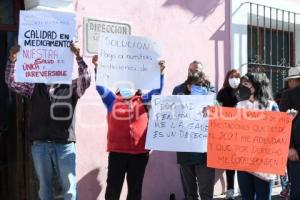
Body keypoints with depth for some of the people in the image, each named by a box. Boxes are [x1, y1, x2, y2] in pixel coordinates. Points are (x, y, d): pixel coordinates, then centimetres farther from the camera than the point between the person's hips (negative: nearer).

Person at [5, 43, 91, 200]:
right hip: (39, 144, 2)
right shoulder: (34, 87, 11)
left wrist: (78, 57, -21)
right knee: (44, 187, 13)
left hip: (64, 144, -2)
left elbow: (85, 80, -11)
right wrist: (12, 59, -10)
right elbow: (11, 82, 5)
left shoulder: (71, 87, 5)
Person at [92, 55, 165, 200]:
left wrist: (160, 72, -13)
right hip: (116, 151, 0)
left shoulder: (143, 101, 10)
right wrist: (97, 68, -14)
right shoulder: (112, 101, 10)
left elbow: (157, 90, 2)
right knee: (113, 188, 6)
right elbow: (100, 86, 0)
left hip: (139, 152, 1)